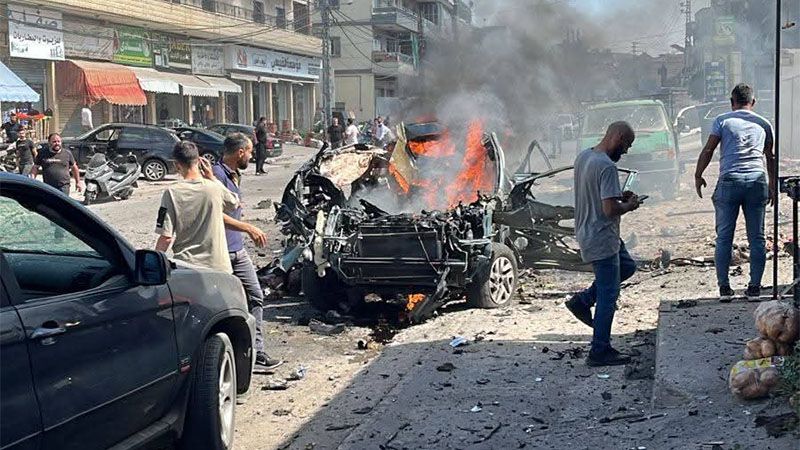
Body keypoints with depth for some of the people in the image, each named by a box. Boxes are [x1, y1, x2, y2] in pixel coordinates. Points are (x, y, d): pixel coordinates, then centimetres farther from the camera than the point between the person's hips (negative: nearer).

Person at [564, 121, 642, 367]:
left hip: (586, 233, 10)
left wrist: (618, 195, 12)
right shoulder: (607, 167, -23)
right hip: (601, 240, -10)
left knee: (627, 266, 27)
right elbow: (610, 209, -27)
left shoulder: (583, 156, 6)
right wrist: (629, 205, -8)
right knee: (608, 296, 1)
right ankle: (600, 352, 9)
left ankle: (582, 300, 22)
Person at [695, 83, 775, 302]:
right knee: (757, 237, 7)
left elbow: (708, 150, 1)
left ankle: (724, 287, 3)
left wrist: (698, 175, 13)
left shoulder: (722, 121, 5)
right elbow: (771, 157, 22)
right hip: (758, 181, 2)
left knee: (724, 237, 3)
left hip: (729, 182, -2)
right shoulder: (764, 124, 15)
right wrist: (772, 185, 32)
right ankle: (754, 287, 7)